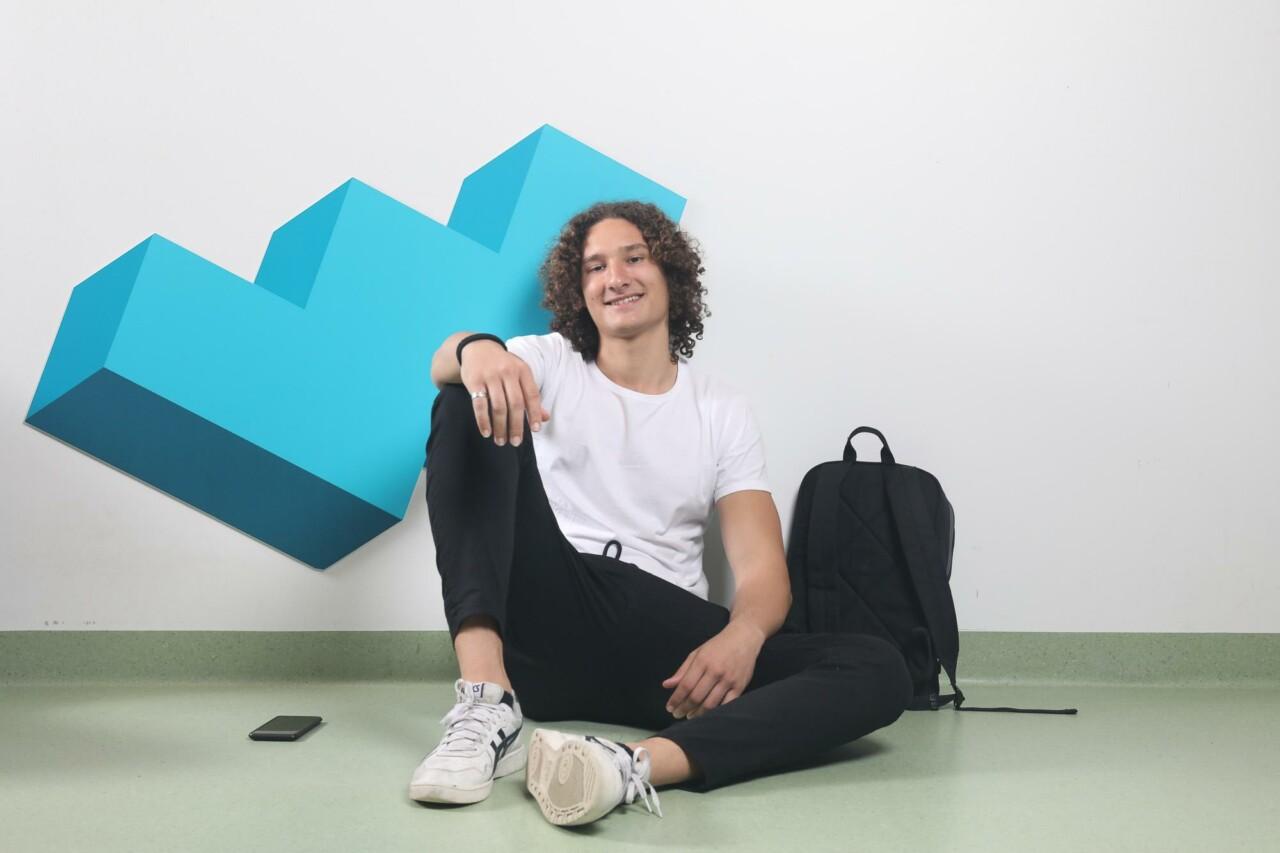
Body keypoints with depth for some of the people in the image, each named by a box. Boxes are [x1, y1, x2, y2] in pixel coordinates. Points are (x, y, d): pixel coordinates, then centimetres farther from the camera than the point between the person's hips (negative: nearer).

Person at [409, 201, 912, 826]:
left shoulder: (723, 411, 14)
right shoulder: (547, 363, 14)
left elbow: (761, 569, 3)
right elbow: (443, 367, -8)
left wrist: (742, 634, -22)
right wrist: (476, 350, -35)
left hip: (665, 641, 1)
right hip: (547, 619, -1)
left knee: (878, 670, -20)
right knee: (472, 407, -17)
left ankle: (632, 764, -45)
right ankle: (488, 702, -33)